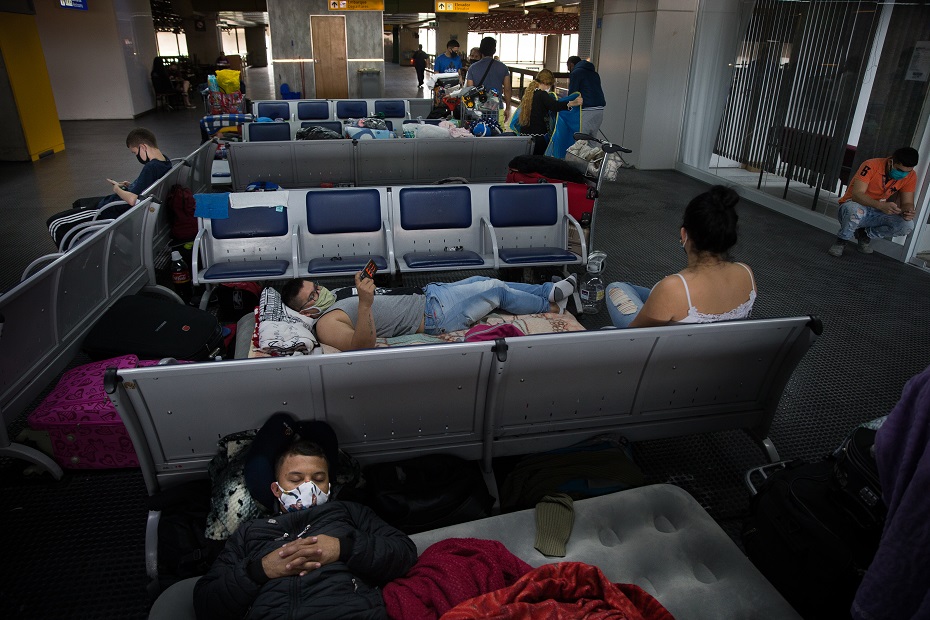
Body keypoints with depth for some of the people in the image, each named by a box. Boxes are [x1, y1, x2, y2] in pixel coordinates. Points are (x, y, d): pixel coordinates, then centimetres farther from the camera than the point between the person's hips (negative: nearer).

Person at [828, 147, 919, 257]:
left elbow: (907, 203, -2)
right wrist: (881, 205, -44)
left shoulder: (910, 176, -5)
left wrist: (908, 211, -27)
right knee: (855, 211, -41)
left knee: (907, 225, -21)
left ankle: (865, 235, 5)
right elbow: (857, 194, -29)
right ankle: (841, 241, -10)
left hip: (876, 214, 5)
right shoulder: (871, 166, -20)